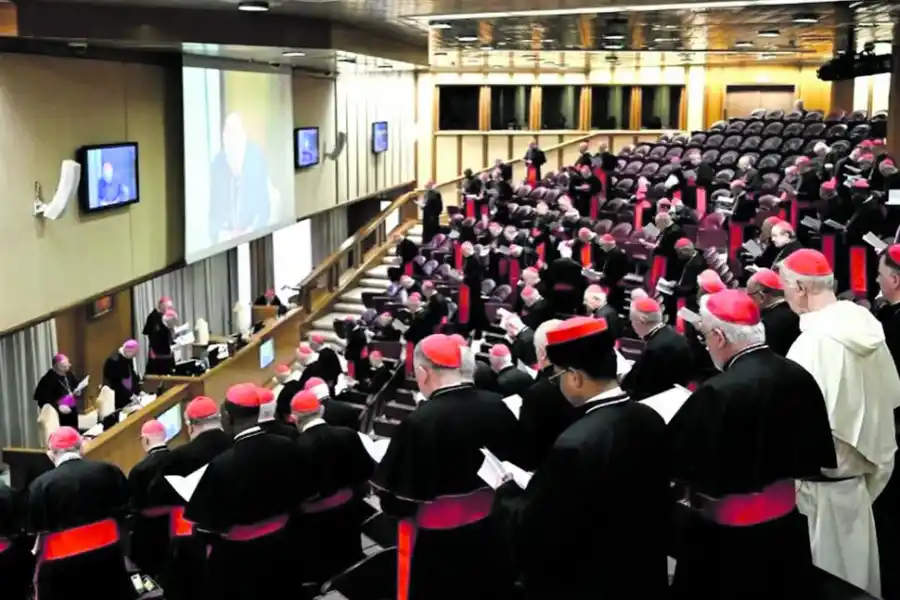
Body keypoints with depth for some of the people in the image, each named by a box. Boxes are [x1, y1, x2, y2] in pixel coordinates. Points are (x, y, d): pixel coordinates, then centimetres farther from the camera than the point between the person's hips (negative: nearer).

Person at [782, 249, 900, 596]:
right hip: (863, 469, 8)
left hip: (826, 479, -8)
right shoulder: (866, 325, 0)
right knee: (856, 567, 22)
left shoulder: (814, 341, -24)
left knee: (831, 577, 7)